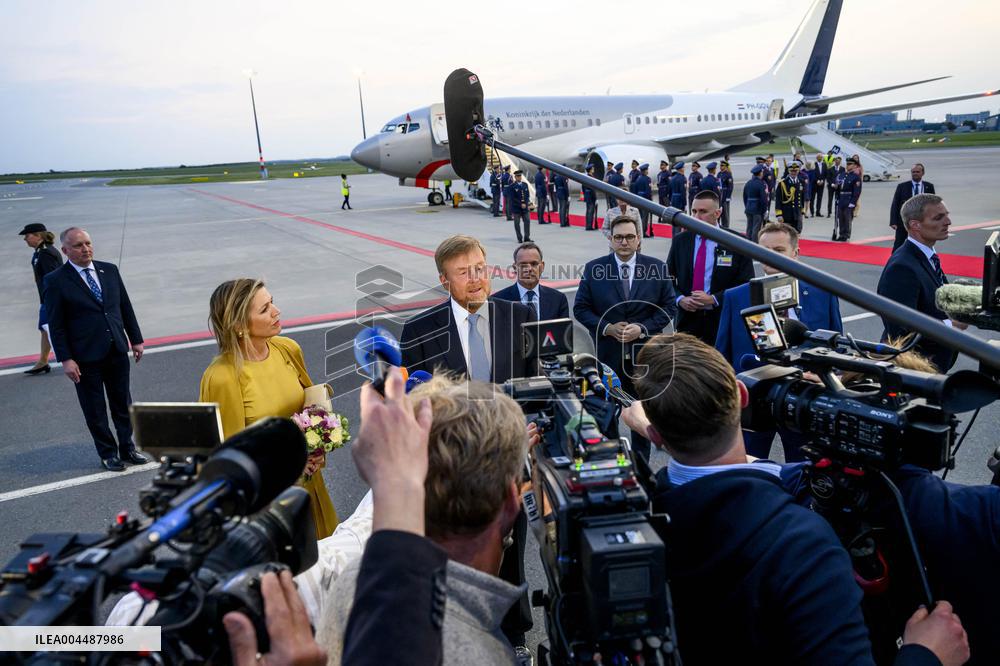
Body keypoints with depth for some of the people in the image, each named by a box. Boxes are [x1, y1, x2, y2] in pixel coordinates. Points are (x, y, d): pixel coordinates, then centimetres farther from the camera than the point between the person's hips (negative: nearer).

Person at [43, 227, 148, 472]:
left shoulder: (109, 270, 6)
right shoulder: (55, 281, -7)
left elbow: (126, 307, 11)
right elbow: (56, 325, -7)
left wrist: (136, 339, 9)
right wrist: (65, 359, -12)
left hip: (117, 350, 4)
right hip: (85, 356, -4)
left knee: (123, 404, 13)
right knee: (95, 410, 8)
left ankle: (127, 449, 26)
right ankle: (107, 453, 21)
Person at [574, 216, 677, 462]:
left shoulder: (657, 268, -1)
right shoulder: (593, 268, -3)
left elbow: (669, 306, 1)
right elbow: (581, 308, 1)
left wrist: (642, 328, -13)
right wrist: (607, 328, -14)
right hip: (607, 353, -1)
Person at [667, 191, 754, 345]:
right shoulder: (680, 240, 6)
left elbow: (746, 284, -4)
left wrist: (714, 299, -14)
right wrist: (680, 299, -8)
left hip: (722, 322, -2)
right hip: (687, 320, 2)